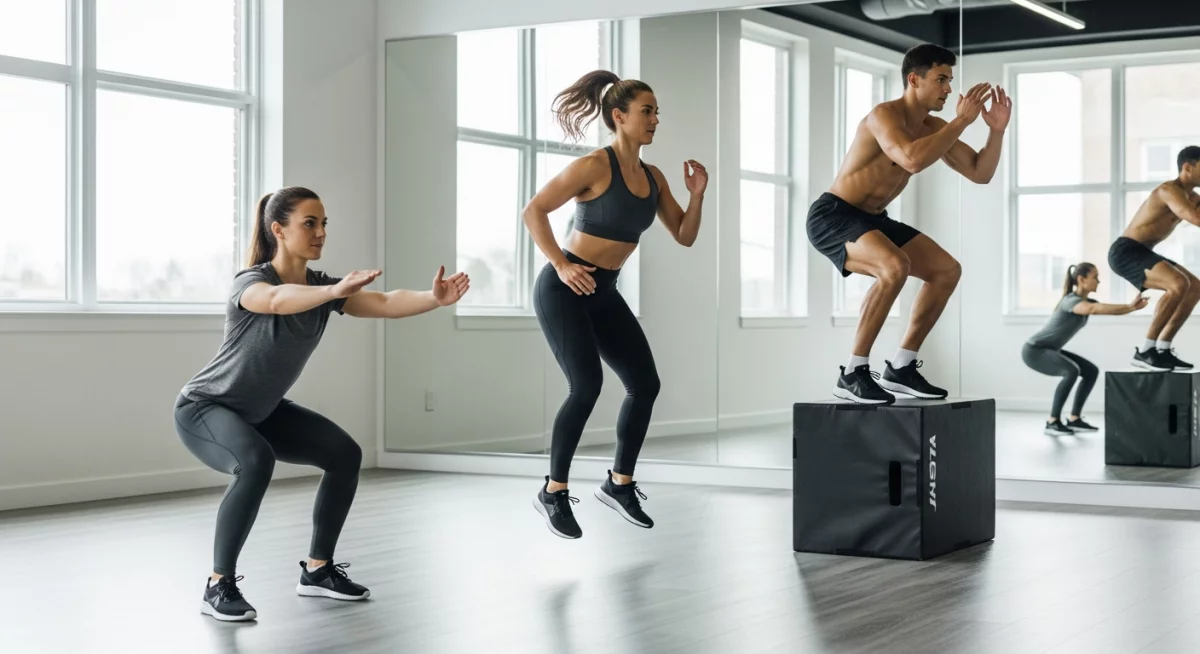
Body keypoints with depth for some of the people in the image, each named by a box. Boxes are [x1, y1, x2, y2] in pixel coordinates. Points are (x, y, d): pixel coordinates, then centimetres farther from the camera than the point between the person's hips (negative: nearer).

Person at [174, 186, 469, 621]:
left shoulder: (321, 286, -8)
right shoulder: (250, 282, -26)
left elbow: (384, 303, -24)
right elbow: (279, 300, -51)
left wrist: (435, 299, -43)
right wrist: (336, 291, -69)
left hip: (261, 410, 8)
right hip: (204, 407, -7)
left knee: (344, 454, -3)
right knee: (256, 461, -35)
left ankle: (317, 570, 11)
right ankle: (219, 586, -22)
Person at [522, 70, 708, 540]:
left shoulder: (652, 177, 6)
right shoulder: (595, 166, -15)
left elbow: (685, 237, 9)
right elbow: (534, 211, -16)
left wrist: (697, 195, -7)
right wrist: (561, 266, -19)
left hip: (603, 293, 8)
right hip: (562, 289, -8)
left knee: (645, 384, 3)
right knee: (587, 385, -19)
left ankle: (619, 483, 19)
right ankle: (553, 493, -4)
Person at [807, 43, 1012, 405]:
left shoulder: (933, 128, 5)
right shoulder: (885, 115, -21)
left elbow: (980, 173, 8)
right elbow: (912, 160, -40)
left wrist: (996, 130, -8)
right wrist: (962, 121, -32)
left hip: (872, 219, 10)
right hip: (833, 216, -9)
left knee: (947, 270, 7)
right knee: (895, 267, -34)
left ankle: (901, 367, 13)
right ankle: (853, 373, -23)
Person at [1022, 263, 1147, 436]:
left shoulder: (1086, 301, 7)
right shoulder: (1071, 301, -24)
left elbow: (1111, 309, -6)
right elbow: (1094, 309, -44)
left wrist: (1133, 305, -26)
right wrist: (1129, 307, -49)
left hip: (1049, 351, 10)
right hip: (1034, 351, -10)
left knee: (1091, 371, 5)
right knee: (1072, 371, -31)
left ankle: (1074, 419, 10)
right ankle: (1053, 422, -23)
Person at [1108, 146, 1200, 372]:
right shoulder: (1170, 190, -18)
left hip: (1140, 253, 11)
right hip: (1125, 252, -11)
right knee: (1179, 284, -28)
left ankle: (1162, 349, 9)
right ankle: (1145, 351, -22)